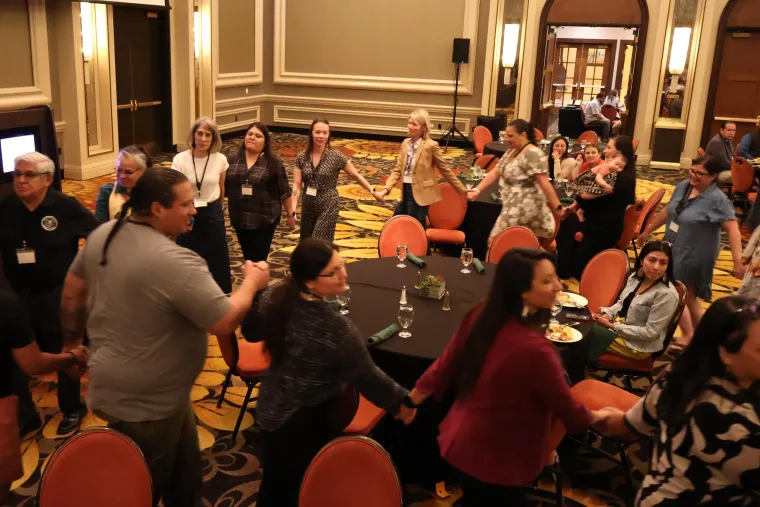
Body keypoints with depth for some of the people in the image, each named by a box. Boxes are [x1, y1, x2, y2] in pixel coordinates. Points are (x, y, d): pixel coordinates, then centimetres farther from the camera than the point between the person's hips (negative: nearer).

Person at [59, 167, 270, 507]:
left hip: (119, 386, 9)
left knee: (184, 472, 26)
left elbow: (72, 293, 9)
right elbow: (226, 322, -26)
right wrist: (252, 282, -9)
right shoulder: (176, 262, -31)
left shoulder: (103, 235, -3)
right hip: (145, 402, -9)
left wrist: (73, 339, 24)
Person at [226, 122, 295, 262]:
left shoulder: (273, 163, -6)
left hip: (265, 220, -4)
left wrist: (290, 214, 3)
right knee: (248, 259, 14)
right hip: (240, 219, 4)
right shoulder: (232, 160, 3)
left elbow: (285, 192, -1)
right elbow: (223, 187, 9)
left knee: (257, 260, -6)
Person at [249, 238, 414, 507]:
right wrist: (401, 402, -4)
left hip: (270, 407, 6)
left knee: (274, 485, 29)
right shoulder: (338, 330, -35)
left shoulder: (273, 297, -17)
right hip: (304, 421, -6)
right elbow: (367, 377, -20)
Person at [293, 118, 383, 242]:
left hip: (328, 207, -4)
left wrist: (372, 191, -1)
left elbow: (356, 175, 1)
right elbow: (297, 185, -2)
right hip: (307, 207, 4)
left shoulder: (336, 156, -9)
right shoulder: (302, 157, 0)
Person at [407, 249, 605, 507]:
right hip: (493, 459, -7)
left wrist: (411, 399, 15)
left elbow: (446, 364, 1)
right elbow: (567, 409, -16)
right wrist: (595, 418, 5)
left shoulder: (481, 315, -11)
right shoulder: (533, 348, -32)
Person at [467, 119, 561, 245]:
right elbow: (495, 173, 13)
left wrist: (557, 207, -24)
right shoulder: (511, 152, 13)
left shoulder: (533, 154, -17)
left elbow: (544, 183, -22)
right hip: (515, 207, 9)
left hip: (523, 209, -9)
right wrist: (477, 190, 2)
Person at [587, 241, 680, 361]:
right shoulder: (635, 277, 0)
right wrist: (607, 314, -7)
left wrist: (613, 326, -21)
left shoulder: (667, 294, -24)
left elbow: (650, 333, -23)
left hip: (639, 345, -7)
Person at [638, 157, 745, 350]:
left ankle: (688, 335, 18)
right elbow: (668, 211, 14)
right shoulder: (682, 187, 0)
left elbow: (733, 228, -24)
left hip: (694, 256, -7)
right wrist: (648, 231, 22)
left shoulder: (717, 199, -21)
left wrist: (738, 260, -31)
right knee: (688, 295, 18)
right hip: (672, 249, 7)